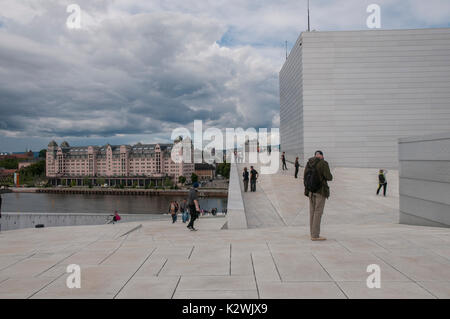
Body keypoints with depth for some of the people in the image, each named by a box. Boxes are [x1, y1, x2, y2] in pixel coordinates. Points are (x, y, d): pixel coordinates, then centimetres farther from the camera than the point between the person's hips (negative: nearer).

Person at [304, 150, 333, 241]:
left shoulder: (309, 163, 7)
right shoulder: (323, 163, -12)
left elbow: (305, 178, 9)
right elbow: (328, 177, -13)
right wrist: (330, 177, 10)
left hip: (311, 191, 6)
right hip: (321, 190, -6)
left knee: (312, 212, 10)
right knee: (318, 212, -4)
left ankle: (313, 234, 14)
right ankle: (315, 235, -4)